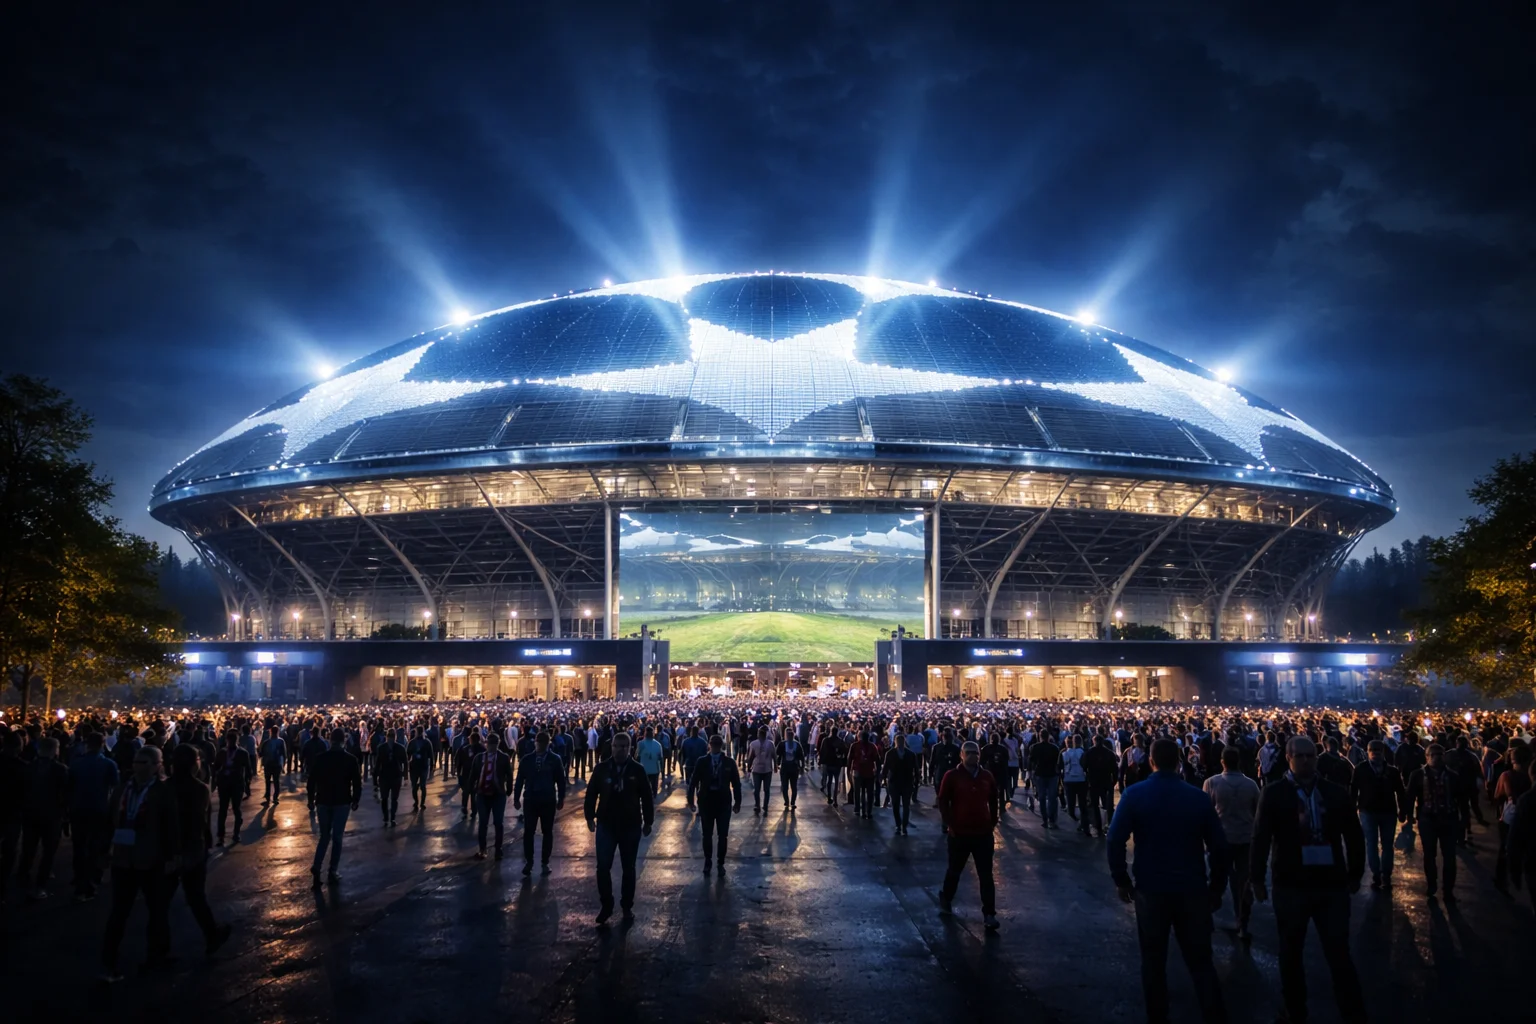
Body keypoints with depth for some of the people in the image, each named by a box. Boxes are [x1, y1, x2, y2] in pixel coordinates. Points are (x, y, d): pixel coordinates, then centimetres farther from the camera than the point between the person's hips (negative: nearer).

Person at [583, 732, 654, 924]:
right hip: (606, 825, 0)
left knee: (628, 868, 10)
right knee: (603, 867, -3)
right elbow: (591, 793, 4)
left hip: (631, 826, 0)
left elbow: (646, 797, 1)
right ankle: (606, 905, 13)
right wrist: (590, 816, 0)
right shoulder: (601, 769, -3)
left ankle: (627, 906, 23)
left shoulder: (637, 770, -5)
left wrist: (647, 821, 3)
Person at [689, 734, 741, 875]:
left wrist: (737, 802, 0)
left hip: (724, 802, 0)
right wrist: (690, 799, -5)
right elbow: (694, 781, -1)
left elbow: (736, 783, 2)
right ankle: (707, 862, 26)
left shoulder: (729, 762, -1)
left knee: (722, 835, 3)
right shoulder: (702, 761, -3)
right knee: (707, 834, 10)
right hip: (706, 802, 0)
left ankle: (721, 864, 16)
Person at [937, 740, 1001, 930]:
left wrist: (993, 822, 9)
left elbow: (993, 801, 15)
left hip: (983, 833, 2)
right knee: (954, 871, 16)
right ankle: (946, 900, 39)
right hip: (959, 832, -2)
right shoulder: (952, 776, -7)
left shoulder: (987, 776, 3)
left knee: (986, 876, 1)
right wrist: (949, 824, -9)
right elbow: (943, 802, -5)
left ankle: (989, 914, 3)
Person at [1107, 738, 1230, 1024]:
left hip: (1150, 889, -1)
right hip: (1192, 889, 1)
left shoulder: (1134, 794, -6)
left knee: (1154, 960, 13)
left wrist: (1121, 880, 0)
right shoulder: (1199, 797, -3)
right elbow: (1219, 847, -2)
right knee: (1200, 960, 10)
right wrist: (1217, 887, 9)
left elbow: (1115, 841, -11)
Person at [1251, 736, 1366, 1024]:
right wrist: (1258, 878, -6)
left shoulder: (1336, 792, 2)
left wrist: (1355, 874, 10)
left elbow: (1354, 835, 9)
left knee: (1339, 953, 6)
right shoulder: (1274, 793, -4)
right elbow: (1261, 837, -4)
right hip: (1291, 885, -1)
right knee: (1291, 953, 13)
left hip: (1332, 884, 1)